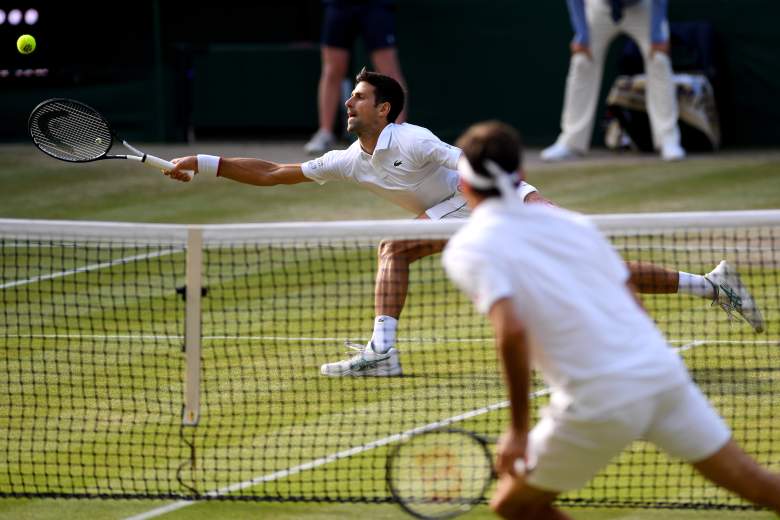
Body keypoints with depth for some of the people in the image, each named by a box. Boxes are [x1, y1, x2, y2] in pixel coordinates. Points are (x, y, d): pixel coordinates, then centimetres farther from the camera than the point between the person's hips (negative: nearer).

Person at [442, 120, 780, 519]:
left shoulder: (467, 250, -2)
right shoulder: (569, 221, 15)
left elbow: (511, 330, -19)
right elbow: (635, 307, 15)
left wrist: (519, 429, -13)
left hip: (598, 403, -5)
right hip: (660, 369, 5)